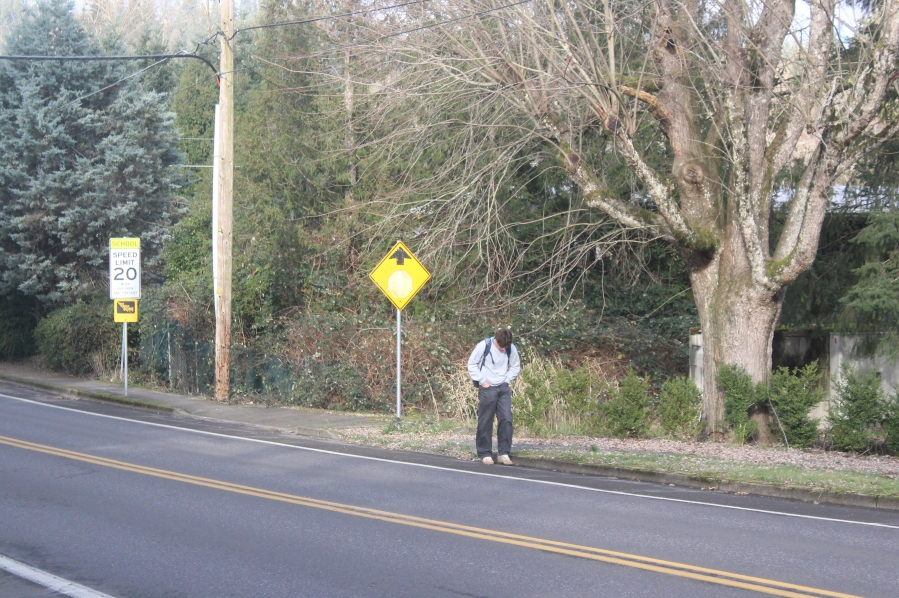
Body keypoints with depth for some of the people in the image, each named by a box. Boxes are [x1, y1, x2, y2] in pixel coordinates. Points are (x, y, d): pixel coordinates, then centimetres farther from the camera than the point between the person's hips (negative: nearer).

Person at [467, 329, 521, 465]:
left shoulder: (511, 349, -2)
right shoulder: (483, 346, -13)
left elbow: (516, 367, 13)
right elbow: (472, 365, -5)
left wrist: (507, 380, 1)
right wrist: (482, 381, -8)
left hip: (503, 388, 3)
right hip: (487, 388, -3)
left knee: (506, 419, -4)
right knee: (485, 421, 1)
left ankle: (503, 453, 2)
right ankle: (485, 454, 10)